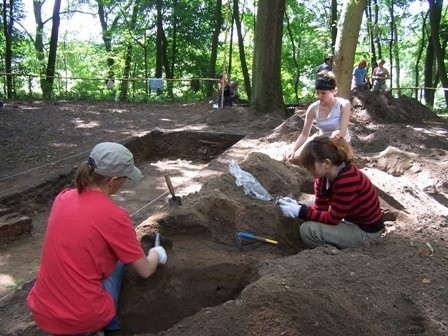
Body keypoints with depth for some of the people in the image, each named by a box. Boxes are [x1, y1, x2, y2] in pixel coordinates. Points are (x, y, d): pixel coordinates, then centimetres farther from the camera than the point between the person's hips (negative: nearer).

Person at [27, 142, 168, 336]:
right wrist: (156, 254, 17)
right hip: (84, 318, -5)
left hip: (42, 314, 5)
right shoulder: (114, 216, -17)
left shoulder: (63, 198, 1)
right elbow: (145, 271, -5)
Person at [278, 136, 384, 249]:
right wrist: (297, 207, -19)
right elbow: (320, 208, -1)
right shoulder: (323, 176, -4)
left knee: (308, 229, -21)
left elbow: (333, 218, -25)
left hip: (366, 231, -9)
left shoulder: (347, 181, -31)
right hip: (351, 221, 9)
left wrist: (300, 212, -26)